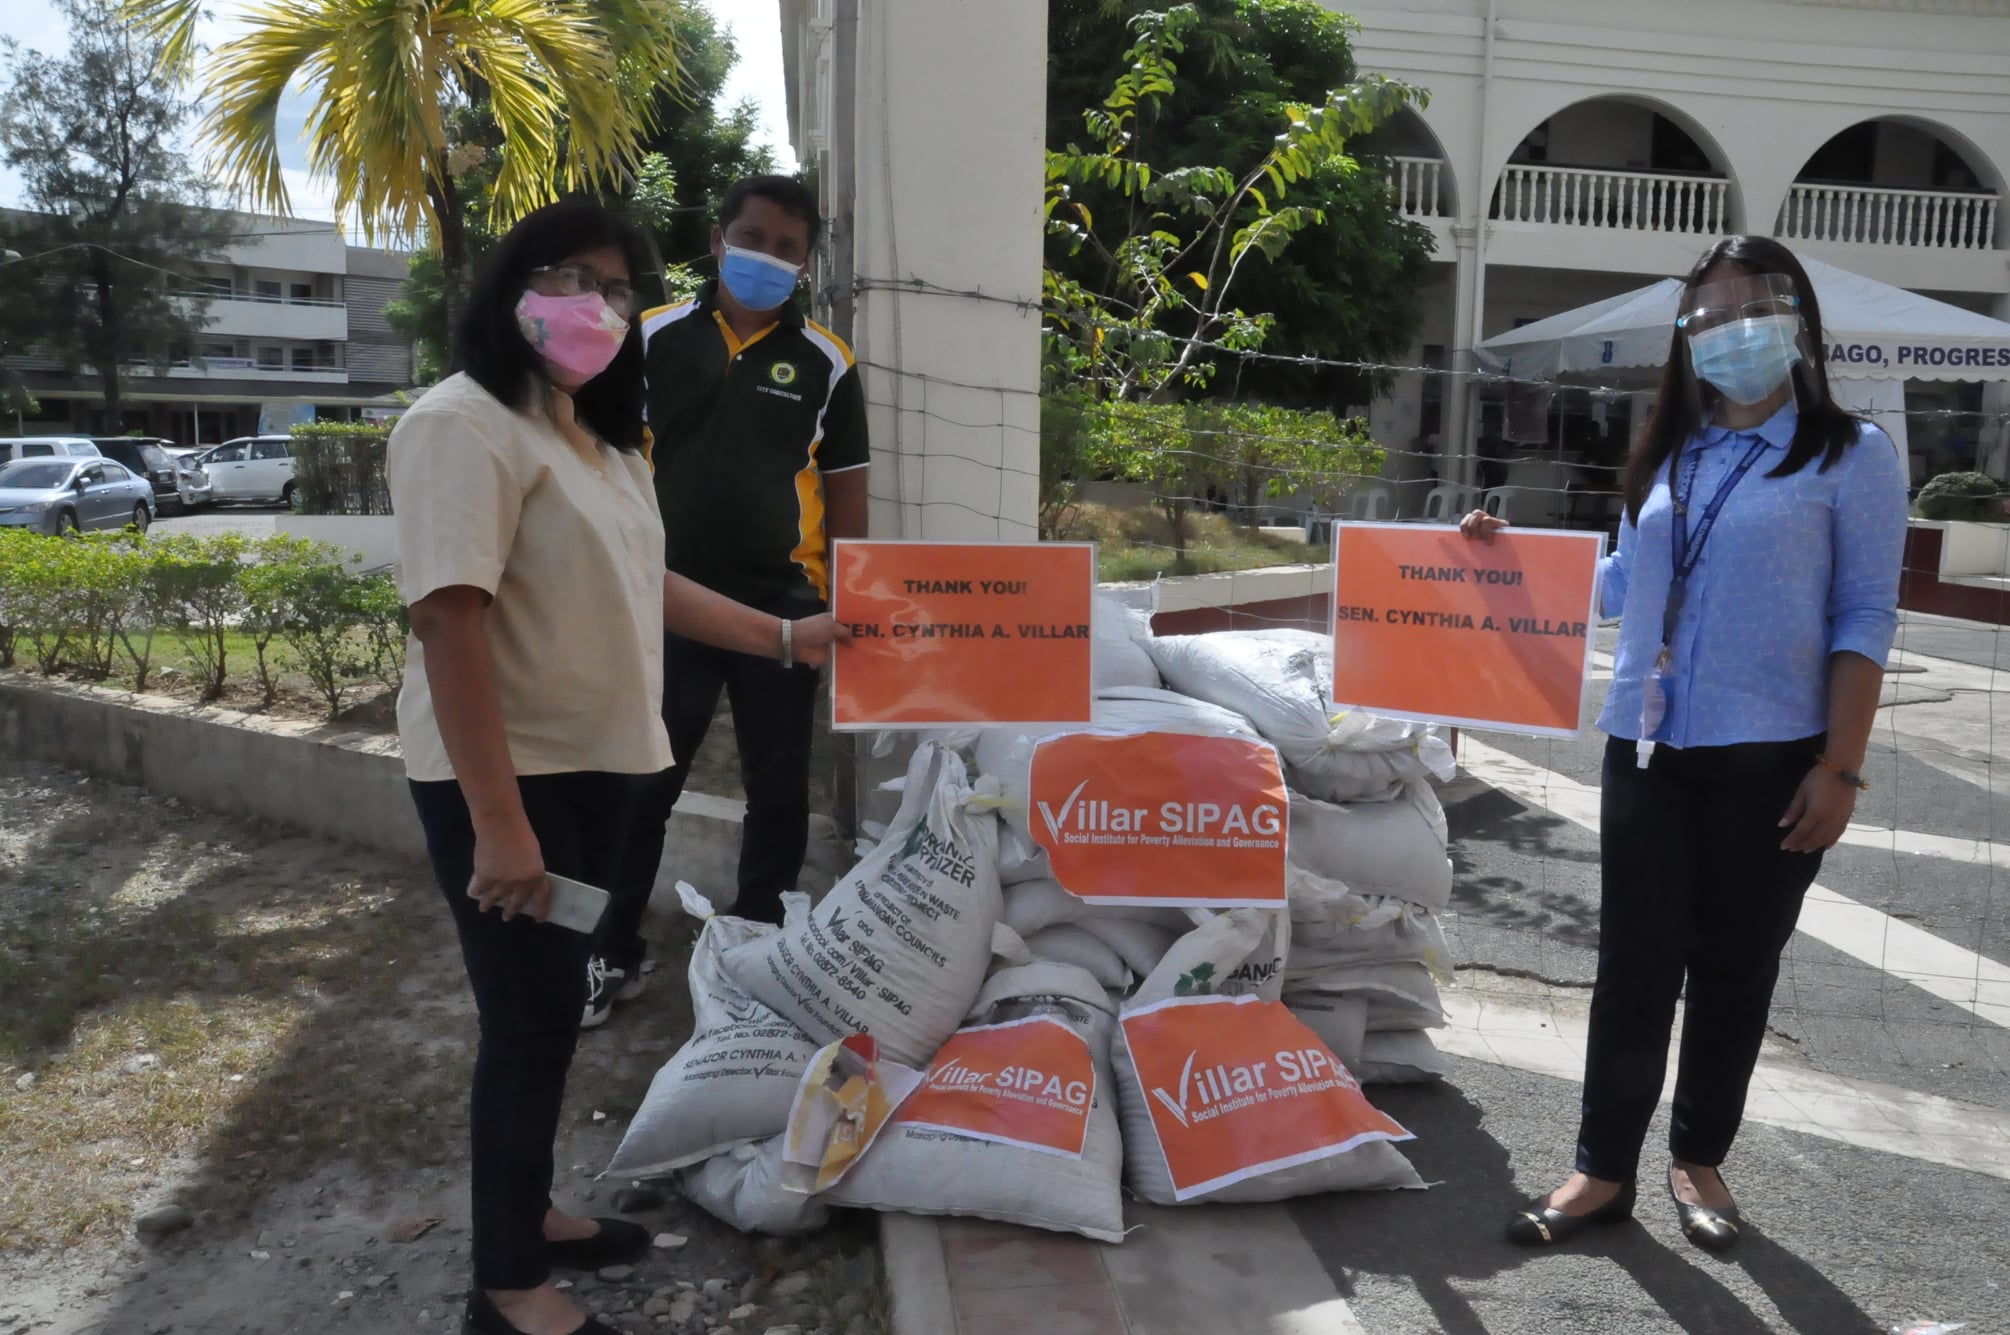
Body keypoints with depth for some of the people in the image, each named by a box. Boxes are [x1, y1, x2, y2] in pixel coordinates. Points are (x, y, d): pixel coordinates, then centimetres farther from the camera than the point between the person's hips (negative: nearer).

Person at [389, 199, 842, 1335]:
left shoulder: (603, 438, 14)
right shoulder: (466, 424, -16)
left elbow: (641, 586, 19)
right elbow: (448, 620, -23)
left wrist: (788, 638, 17)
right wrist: (497, 819, -27)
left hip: (596, 762, 9)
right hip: (506, 776, -9)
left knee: (556, 1003, 18)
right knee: (531, 1016, 0)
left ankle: (530, 1210, 36)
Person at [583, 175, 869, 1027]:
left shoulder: (826, 363, 4)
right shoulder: (653, 339, 3)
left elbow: (844, 493, 6)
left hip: (782, 605, 1)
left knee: (777, 791, 10)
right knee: (640, 786, 6)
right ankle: (612, 955, 22)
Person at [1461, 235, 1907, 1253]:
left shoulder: (1850, 455, -1)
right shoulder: (1669, 456, 11)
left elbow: (1863, 621, -5)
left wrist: (1839, 767, -11)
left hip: (1770, 759, -3)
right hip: (1649, 749, 3)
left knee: (1734, 968, 10)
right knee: (1634, 964, 6)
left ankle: (1698, 1160, 29)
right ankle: (1604, 1170, 17)